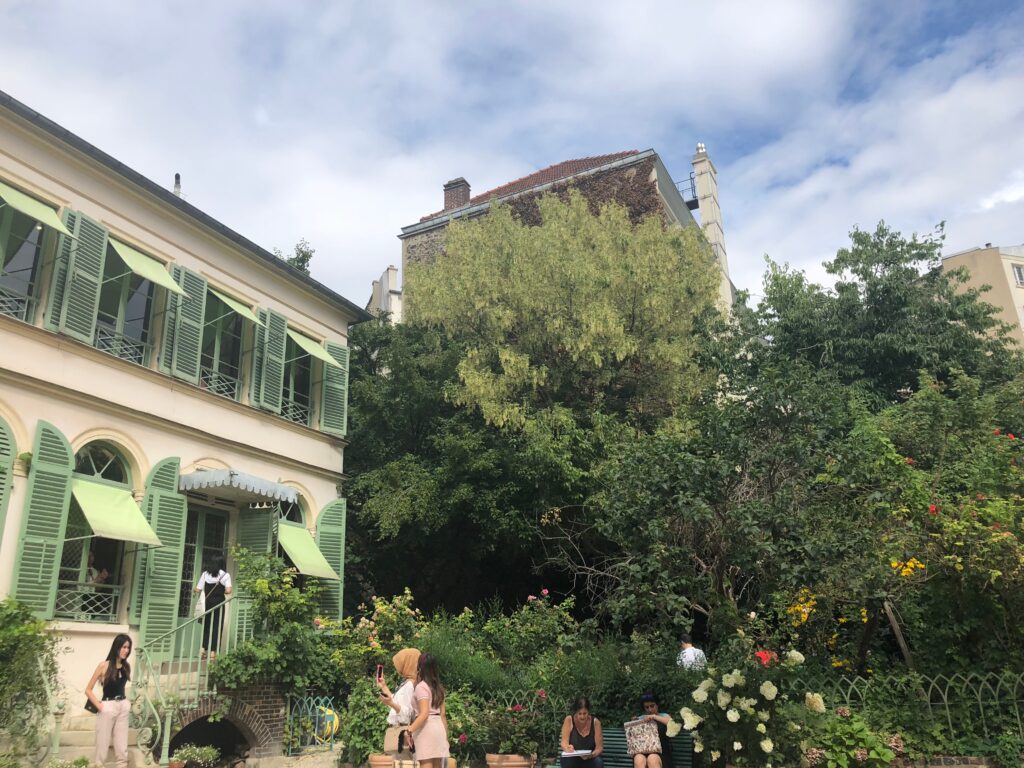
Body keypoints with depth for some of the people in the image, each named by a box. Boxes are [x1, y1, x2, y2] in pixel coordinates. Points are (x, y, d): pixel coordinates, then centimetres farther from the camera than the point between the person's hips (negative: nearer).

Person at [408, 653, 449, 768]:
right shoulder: (438, 687, 14)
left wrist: (409, 730, -22)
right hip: (438, 727, 8)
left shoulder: (421, 687, -9)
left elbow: (424, 713, -19)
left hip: (426, 728, -8)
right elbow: (443, 714, 14)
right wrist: (446, 735, 17)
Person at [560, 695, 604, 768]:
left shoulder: (595, 722, -10)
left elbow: (599, 747, -11)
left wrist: (591, 755, -32)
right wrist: (568, 748, -39)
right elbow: (564, 743, -15)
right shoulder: (569, 720, -12)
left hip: (589, 760, 1)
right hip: (572, 758, -1)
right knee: (567, 761, -33)